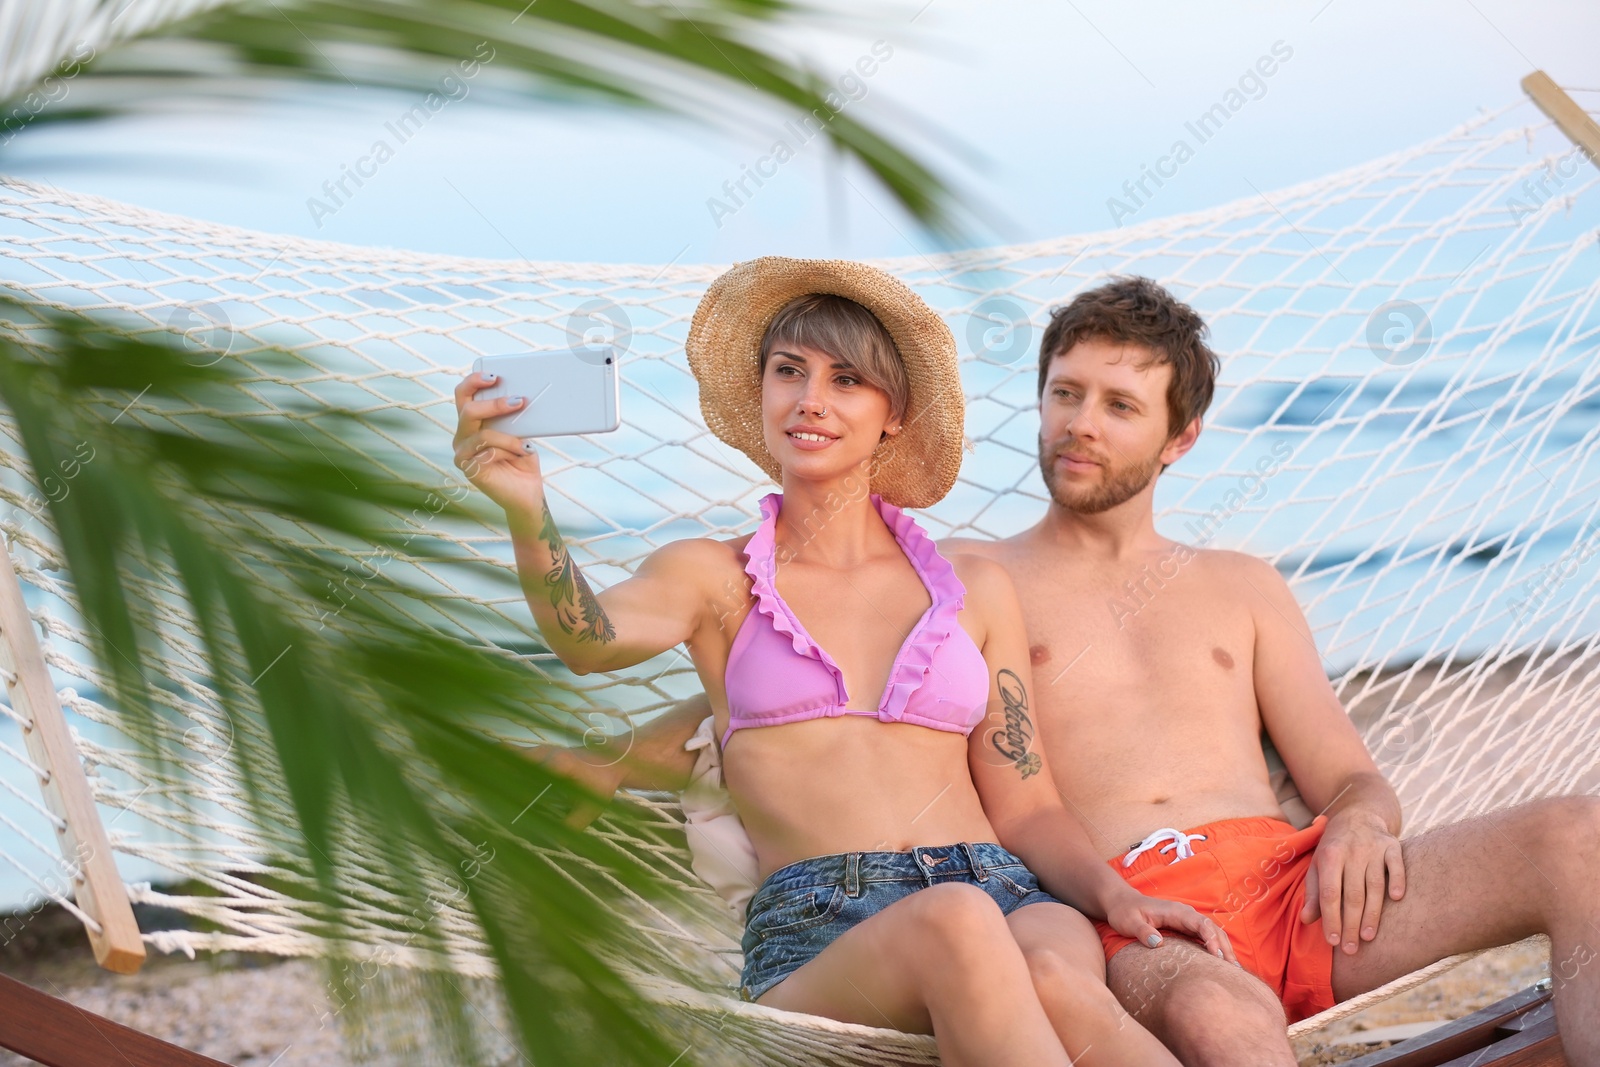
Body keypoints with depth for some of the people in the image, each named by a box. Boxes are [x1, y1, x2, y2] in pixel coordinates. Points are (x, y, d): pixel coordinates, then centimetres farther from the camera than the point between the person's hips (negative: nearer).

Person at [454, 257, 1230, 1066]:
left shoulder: (973, 588, 20)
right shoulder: (714, 579, 14)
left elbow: (1025, 807, 17)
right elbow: (590, 640, -9)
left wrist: (1114, 893, -4)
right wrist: (525, 511, -29)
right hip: (815, 931, -2)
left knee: (1054, 978, -37)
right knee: (954, 923, -38)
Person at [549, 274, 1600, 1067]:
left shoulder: (1240, 587, 27)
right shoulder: (957, 579, 20)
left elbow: (1353, 777, 22)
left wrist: (1361, 821, -4)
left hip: (1284, 875, 4)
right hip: (1120, 911, -3)